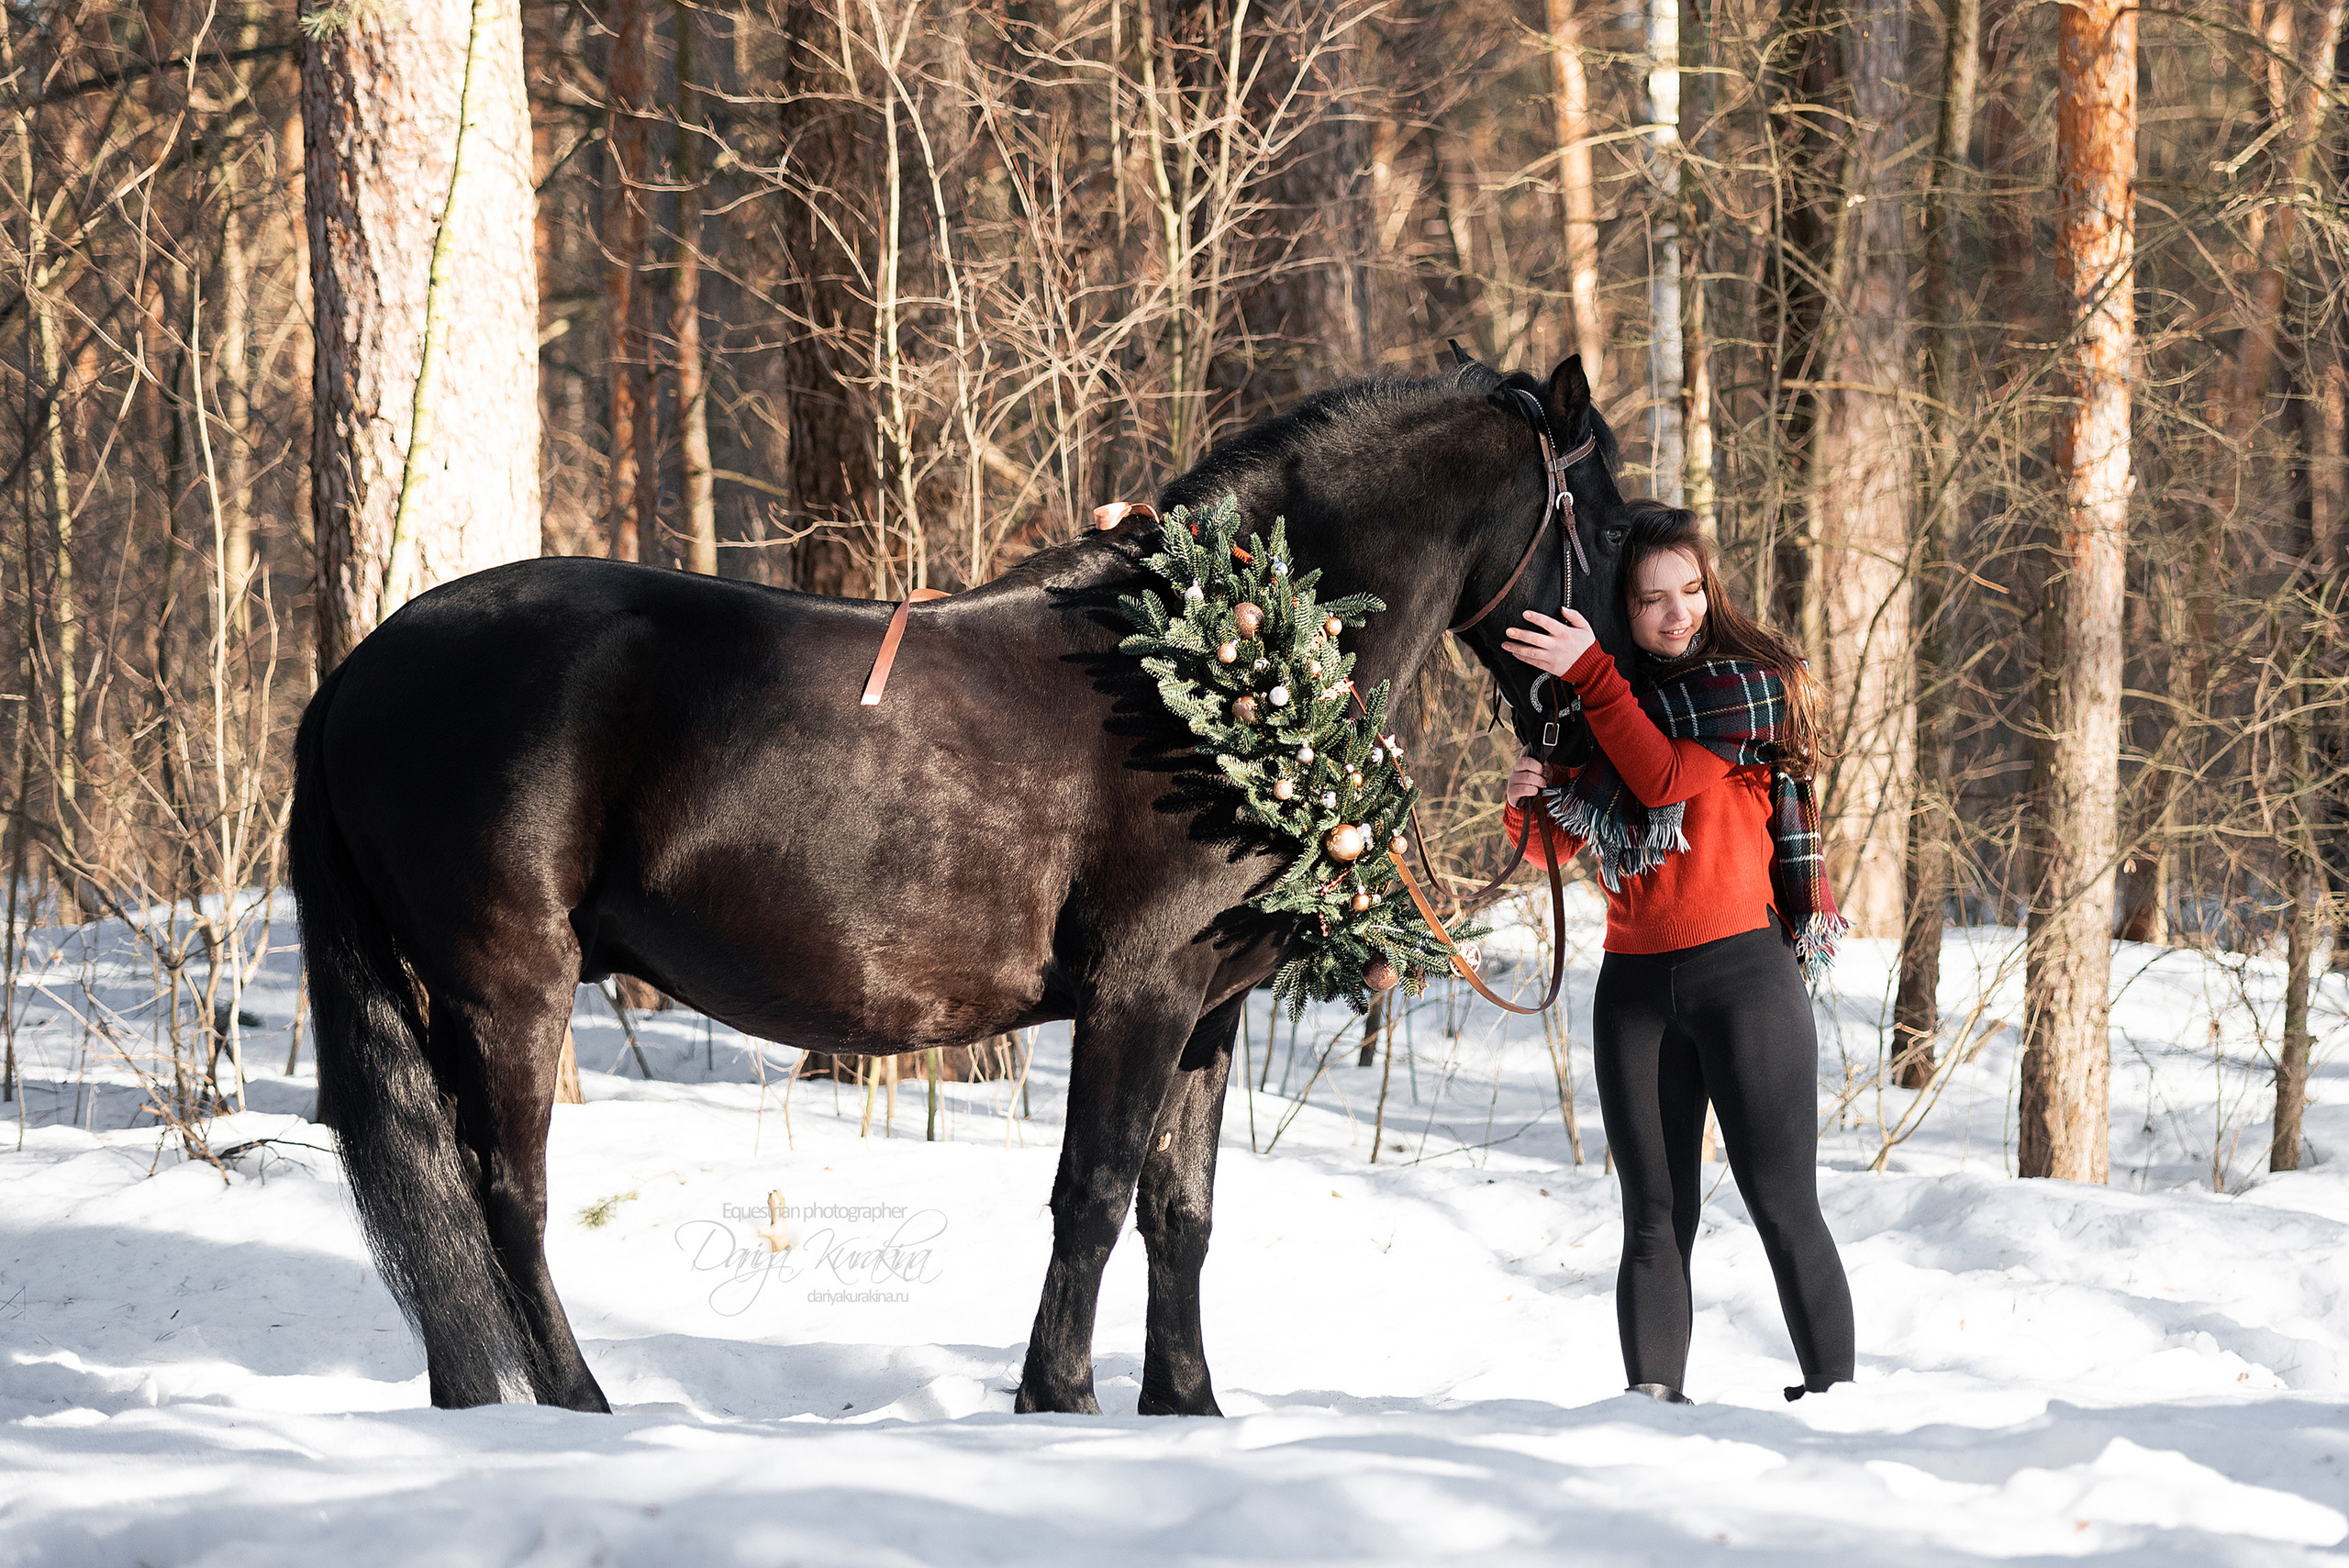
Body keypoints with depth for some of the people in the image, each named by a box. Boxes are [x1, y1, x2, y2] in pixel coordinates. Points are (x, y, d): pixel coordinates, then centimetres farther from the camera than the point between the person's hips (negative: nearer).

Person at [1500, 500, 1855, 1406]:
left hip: (1743, 966, -4)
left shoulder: (1752, 684, -1)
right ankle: (1652, 1397, 1)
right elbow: (1556, 847, 14)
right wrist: (1531, 802, -8)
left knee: (1782, 1204, -5)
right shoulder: (1612, 697, 11)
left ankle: (1833, 1391, -1)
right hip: (1636, 982, 4)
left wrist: (1588, 674, -17)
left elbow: (1663, 775, -16)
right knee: (1656, 1215, 2)